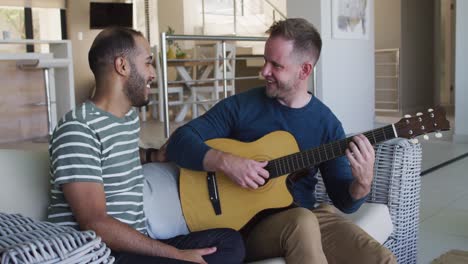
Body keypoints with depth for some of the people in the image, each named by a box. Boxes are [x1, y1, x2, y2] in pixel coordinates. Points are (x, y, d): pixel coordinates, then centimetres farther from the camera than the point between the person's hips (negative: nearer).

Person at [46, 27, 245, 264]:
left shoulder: (130, 117, 13)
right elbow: (94, 225, -21)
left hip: (134, 245, 9)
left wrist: (155, 155, 16)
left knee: (230, 241, -6)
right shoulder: (78, 129, -14)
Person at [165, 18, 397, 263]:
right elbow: (179, 141, -9)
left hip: (306, 217, 2)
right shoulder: (240, 106, -3)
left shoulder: (327, 123, 3)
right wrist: (226, 162, -24)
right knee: (303, 222, -36)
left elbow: (344, 200, 3)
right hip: (248, 225, -2)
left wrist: (363, 184, -20)